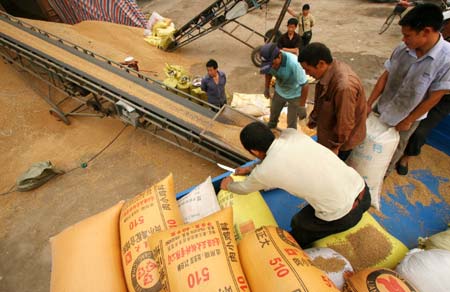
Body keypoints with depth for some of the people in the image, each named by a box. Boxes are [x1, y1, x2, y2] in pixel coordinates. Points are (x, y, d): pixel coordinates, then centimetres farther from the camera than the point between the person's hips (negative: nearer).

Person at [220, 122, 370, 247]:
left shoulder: (264, 172, -15)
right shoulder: (291, 133, -2)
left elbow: (244, 188, 8)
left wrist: (228, 185, 30)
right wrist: (252, 169, 28)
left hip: (342, 217, -5)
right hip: (363, 190, 6)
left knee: (298, 224, 20)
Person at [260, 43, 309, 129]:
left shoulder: (293, 63, -41)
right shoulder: (269, 60, -25)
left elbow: (304, 85, -31)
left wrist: (302, 106, -26)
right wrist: (267, 88, 10)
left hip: (295, 94, -5)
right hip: (279, 91, 5)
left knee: (291, 124, 5)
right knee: (273, 113, 29)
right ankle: (269, 128, 59)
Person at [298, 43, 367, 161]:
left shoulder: (344, 86, -40)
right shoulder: (330, 69, -11)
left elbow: (344, 122, -29)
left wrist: (335, 146, -17)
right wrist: (314, 118, 16)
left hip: (341, 139, -8)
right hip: (328, 129, 8)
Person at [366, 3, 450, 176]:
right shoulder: (402, 50, -14)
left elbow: (434, 98, -18)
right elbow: (385, 77, -5)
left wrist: (408, 121, -12)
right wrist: (369, 103, -6)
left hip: (407, 116, -3)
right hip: (383, 108, 3)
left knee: (394, 150, 19)